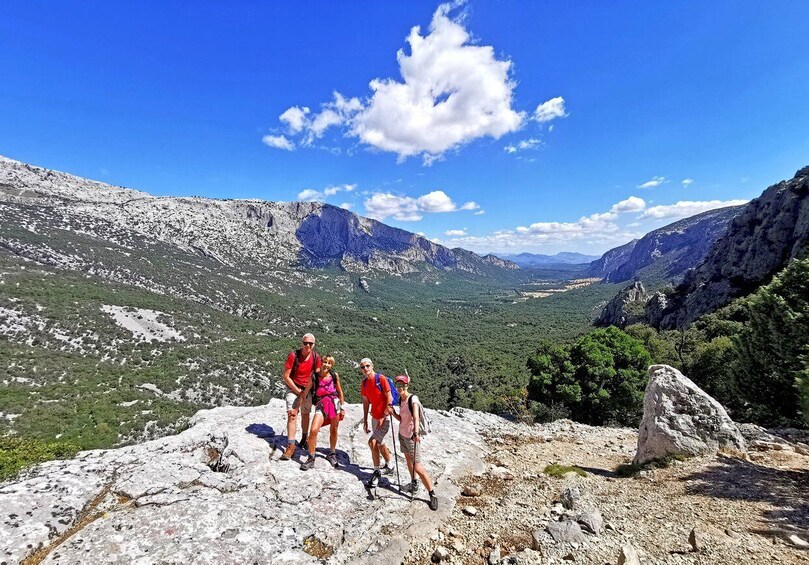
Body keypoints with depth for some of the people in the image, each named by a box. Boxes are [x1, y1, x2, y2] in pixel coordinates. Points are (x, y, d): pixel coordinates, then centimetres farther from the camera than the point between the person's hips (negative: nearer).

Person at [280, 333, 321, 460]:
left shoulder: (316, 357, -10)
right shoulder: (293, 355, -20)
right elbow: (286, 377, -17)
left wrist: (306, 392, -5)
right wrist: (298, 391, -14)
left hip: (307, 389, 3)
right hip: (293, 388, -3)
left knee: (305, 414, 13)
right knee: (292, 414, -14)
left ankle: (304, 439, 32)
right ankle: (291, 445, -11)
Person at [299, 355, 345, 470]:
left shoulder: (334, 375, 1)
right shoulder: (314, 377, -2)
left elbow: (340, 391, 9)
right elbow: (305, 392, 3)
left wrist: (342, 407, 10)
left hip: (334, 403, 1)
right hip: (321, 405, -1)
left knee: (334, 430, 11)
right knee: (313, 430, -15)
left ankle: (332, 454, 35)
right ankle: (311, 459, 3)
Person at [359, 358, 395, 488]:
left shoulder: (381, 379, -16)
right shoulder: (364, 383, 3)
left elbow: (389, 398, -16)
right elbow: (366, 402, 10)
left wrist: (384, 416, -17)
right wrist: (365, 421, 10)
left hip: (385, 416, -7)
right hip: (374, 417, 7)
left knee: (372, 442, -16)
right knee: (380, 444, 18)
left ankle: (377, 472, 0)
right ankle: (389, 467, 38)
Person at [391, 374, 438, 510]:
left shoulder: (413, 399, -21)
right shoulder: (401, 400, 2)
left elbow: (416, 417, -35)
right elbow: (402, 419, 10)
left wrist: (416, 433, -49)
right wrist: (392, 413, -6)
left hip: (412, 437, -7)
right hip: (402, 434, 7)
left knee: (418, 467, -5)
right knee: (408, 459, 18)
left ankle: (432, 494, 7)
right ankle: (414, 484, 37)